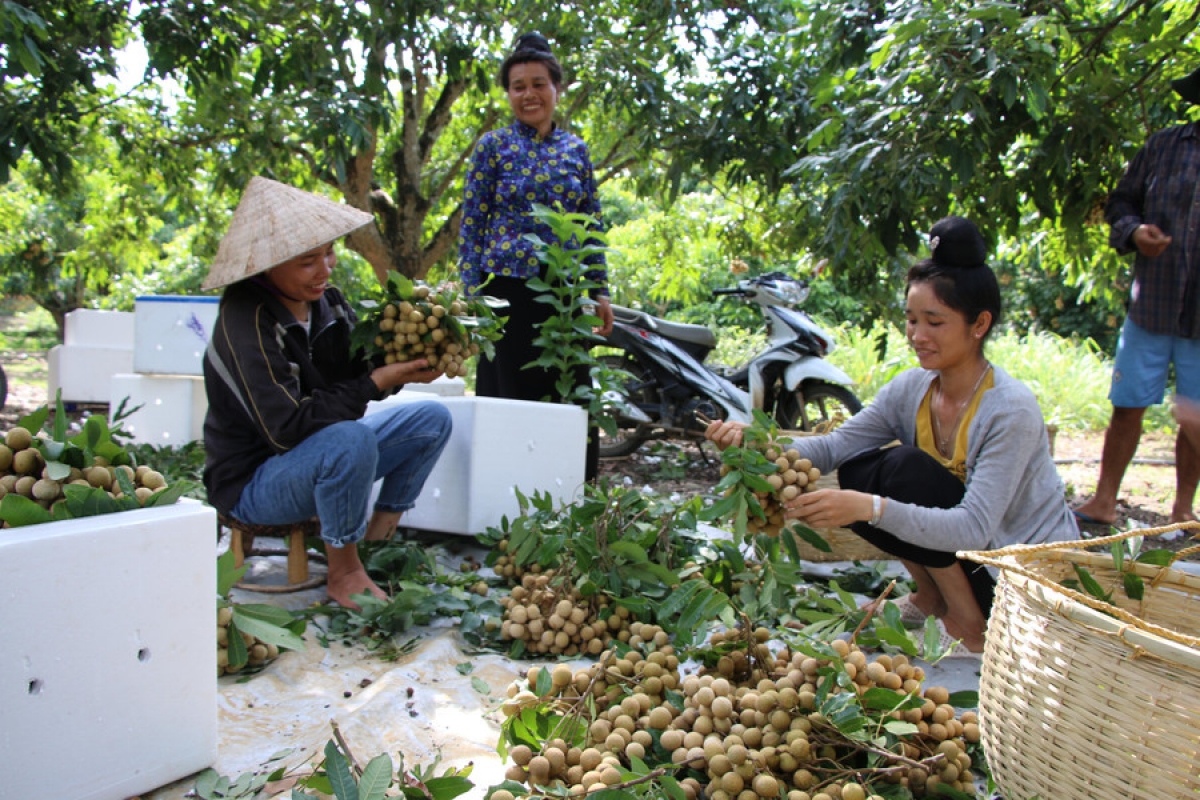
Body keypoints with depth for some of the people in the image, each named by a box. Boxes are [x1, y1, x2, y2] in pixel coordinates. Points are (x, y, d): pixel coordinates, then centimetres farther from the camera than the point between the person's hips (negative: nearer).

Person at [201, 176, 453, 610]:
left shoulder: (325, 302, -2)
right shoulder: (246, 320, -25)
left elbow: (359, 375, -1)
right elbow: (286, 428, -31)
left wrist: (402, 365, -22)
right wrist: (378, 381, -30)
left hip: (319, 458, 8)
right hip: (252, 483, -8)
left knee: (431, 419, 3)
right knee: (351, 439, -36)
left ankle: (379, 541, 8)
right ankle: (344, 572, -15)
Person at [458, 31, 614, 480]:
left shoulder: (575, 149, 11)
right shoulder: (493, 145, 3)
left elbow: (592, 225, 13)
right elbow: (471, 223, 1)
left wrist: (600, 292, 7)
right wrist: (473, 292, -7)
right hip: (508, 289, -3)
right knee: (507, 392, 1)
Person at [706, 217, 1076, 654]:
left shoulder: (1011, 410, -25)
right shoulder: (912, 389, -5)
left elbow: (974, 529, -33)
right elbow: (834, 446, -12)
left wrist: (871, 508, -46)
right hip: (968, 551, 7)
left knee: (909, 468, -25)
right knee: (857, 472, -10)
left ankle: (969, 625, -9)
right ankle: (933, 598, 8)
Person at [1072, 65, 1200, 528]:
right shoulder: (1162, 148, 4)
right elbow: (1120, 204, 10)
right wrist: (1134, 232, -10)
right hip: (1151, 306, 0)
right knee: (1128, 406, 4)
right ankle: (1104, 502, 14)